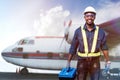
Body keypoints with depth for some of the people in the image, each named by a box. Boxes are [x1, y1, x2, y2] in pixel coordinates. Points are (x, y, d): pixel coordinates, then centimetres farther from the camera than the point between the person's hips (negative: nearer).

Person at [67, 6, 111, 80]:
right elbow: (73, 47, 0)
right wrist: (68, 62, 0)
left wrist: (108, 62, 3)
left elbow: (104, 47, 3)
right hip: (82, 62, 0)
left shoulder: (100, 32, -5)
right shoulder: (78, 31, -6)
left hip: (95, 62, 0)